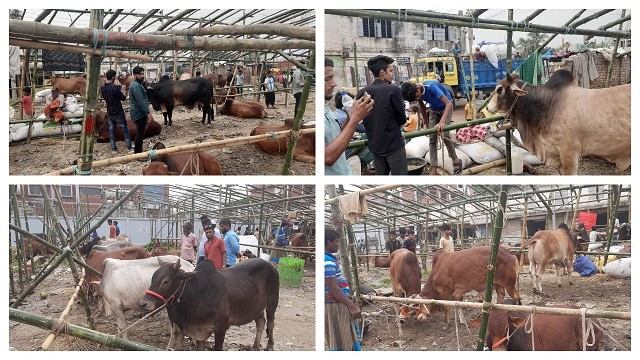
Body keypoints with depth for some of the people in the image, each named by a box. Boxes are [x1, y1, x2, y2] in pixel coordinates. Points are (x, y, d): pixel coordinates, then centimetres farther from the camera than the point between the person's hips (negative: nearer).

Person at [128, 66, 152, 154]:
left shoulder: (138, 84, 13)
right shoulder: (136, 86, -21)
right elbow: (141, 101, -24)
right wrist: (147, 113, -23)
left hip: (140, 113, 11)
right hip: (139, 114, -11)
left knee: (140, 133, 19)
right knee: (140, 134, -4)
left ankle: (137, 150, 30)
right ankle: (138, 154, 3)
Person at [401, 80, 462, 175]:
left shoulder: (431, 87, -38)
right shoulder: (416, 92, -18)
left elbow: (449, 103, -44)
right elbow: (422, 107, 3)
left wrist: (442, 122, -55)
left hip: (446, 107, -5)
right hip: (433, 109, 5)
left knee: (445, 135, -16)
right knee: (432, 138, -5)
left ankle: (456, 161, 6)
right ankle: (434, 169, -7)